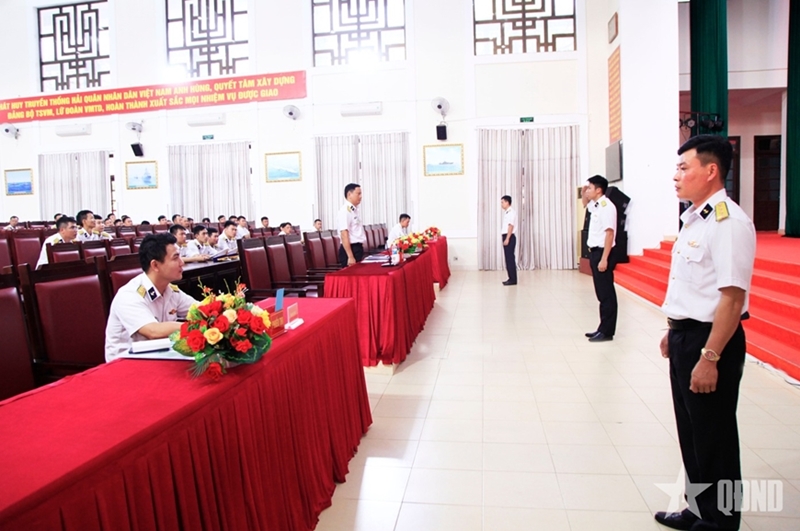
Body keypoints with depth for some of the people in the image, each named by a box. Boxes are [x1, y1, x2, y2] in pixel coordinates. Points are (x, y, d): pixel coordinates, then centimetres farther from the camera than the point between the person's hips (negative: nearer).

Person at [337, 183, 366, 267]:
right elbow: (344, 234, -22)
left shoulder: (354, 210, 13)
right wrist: (350, 257, -26)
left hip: (357, 248, 9)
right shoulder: (345, 210, -15)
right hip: (350, 249, -9)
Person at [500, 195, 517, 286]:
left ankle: (513, 280, -5)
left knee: (510, 258, -7)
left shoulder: (511, 212, -11)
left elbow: (511, 226, -18)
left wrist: (507, 239, -22)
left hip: (509, 237, -9)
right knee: (508, 258, 10)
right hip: (506, 237, 9)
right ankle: (511, 278, 14)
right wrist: (505, 238, 12)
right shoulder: (506, 212, 18)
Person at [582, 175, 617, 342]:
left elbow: (609, 233, -22)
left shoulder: (606, 206, -16)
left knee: (606, 294, -3)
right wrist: (583, 194, 16)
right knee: (601, 293, 13)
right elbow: (585, 204, 39)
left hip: (602, 253, -10)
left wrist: (604, 259, -25)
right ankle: (603, 329, 20)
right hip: (595, 252, 10)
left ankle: (607, 331, 4)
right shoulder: (595, 205, 13)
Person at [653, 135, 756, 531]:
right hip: (686, 336, 10)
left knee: (714, 438, 6)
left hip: (710, 339, -10)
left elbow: (732, 296, -24)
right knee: (690, 432, 20)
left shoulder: (728, 221, -19)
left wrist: (710, 357, -25)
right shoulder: (694, 219, 11)